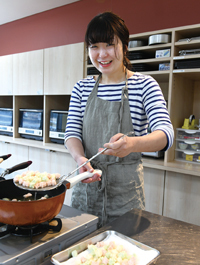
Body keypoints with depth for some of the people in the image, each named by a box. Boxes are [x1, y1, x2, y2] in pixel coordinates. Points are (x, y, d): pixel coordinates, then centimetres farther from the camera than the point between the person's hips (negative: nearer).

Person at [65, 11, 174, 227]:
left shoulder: (144, 85, -6)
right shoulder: (82, 88, 4)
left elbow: (166, 133, -18)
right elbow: (72, 132, 1)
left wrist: (132, 143, -39)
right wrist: (80, 158, -22)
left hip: (125, 189, -3)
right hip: (86, 185, 3)